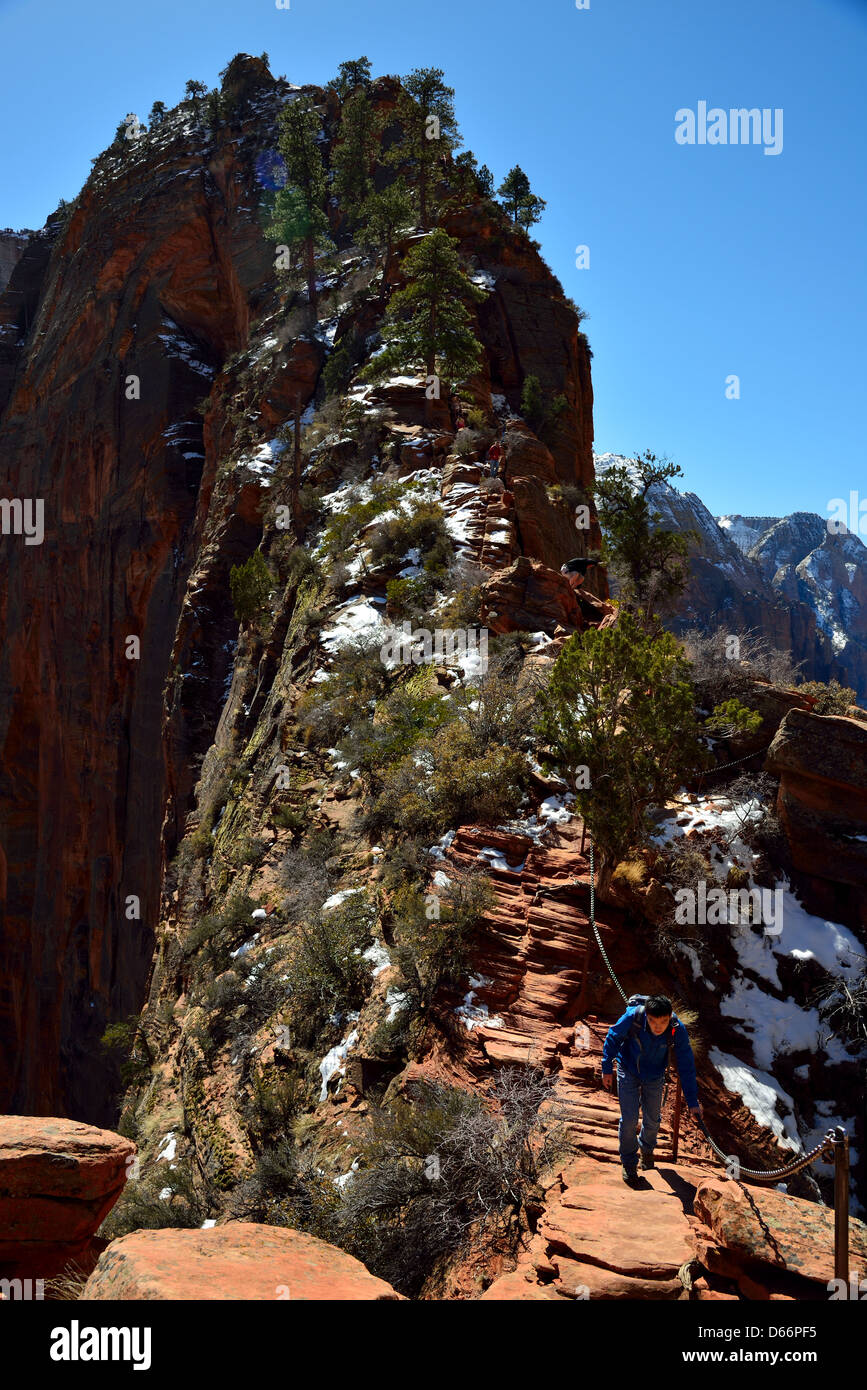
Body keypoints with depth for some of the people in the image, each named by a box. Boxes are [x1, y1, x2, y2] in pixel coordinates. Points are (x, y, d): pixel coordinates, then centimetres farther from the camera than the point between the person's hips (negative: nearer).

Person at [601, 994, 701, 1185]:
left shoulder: (677, 1030, -31)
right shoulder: (633, 1017, -35)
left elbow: (686, 1067, -19)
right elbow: (613, 1038, -15)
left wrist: (692, 1101, -17)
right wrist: (607, 1069, -6)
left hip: (654, 1076, 2)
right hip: (628, 1072, -1)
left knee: (652, 1120, 14)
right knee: (629, 1120, -4)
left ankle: (647, 1149, 47)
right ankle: (629, 1163, 21)